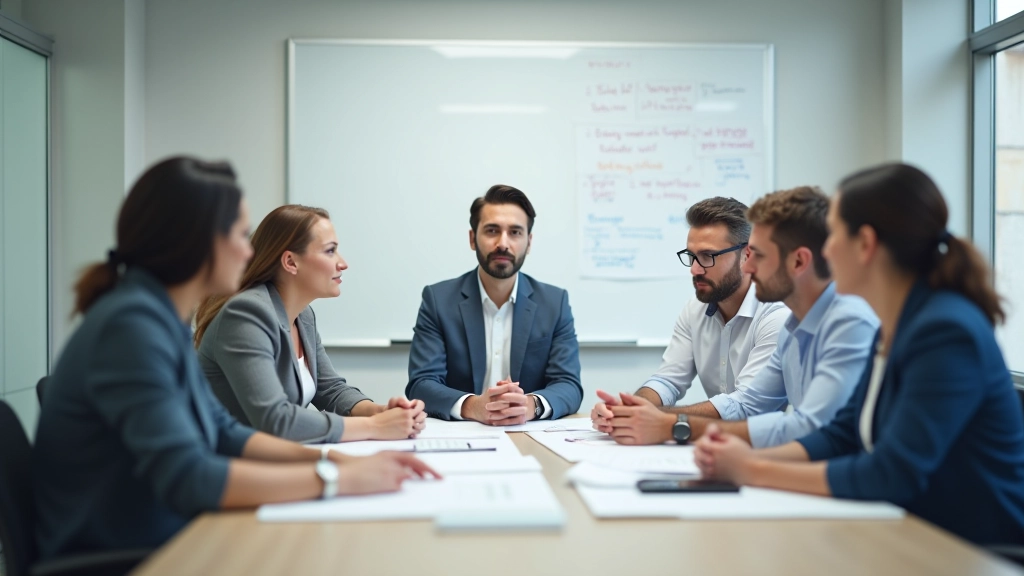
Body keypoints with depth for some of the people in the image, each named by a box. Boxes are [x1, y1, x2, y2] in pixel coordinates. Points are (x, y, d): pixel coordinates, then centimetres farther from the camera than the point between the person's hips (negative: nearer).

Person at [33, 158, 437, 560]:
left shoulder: (164, 318, 7)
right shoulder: (132, 323, -20)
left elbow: (223, 433, 13)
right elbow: (185, 478, -27)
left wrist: (338, 459, 0)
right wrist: (335, 479, -21)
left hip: (165, 547, 8)